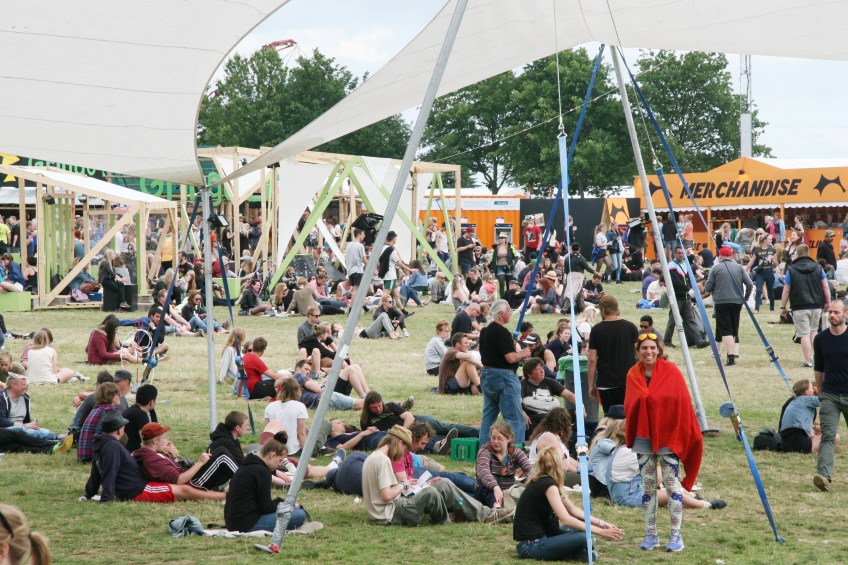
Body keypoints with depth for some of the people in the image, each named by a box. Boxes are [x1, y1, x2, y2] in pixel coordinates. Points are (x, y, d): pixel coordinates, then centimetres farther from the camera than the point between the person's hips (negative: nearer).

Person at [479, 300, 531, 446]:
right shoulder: (502, 332, -17)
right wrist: (523, 353, -3)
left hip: (486, 375, 9)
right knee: (515, 419, -6)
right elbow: (511, 358, -22)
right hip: (503, 377, -9)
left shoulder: (485, 331, 11)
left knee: (488, 417, 13)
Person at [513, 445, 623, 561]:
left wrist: (601, 524, 9)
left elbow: (573, 510, 16)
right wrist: (599, 531, -20)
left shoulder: (541, 482, 13)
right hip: (531, 545, -10)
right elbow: (566, 519, -23)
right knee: (584, 538, -25)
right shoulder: (548, 484, -16)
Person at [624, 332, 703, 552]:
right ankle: (650, 534, 13)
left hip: (668, 434, -4)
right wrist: (630, 435, -3)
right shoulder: (633, 375, 6)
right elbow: (629, 407, 10)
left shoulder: (670, 371, -5)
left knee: (672, 483, -5)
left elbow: (681, 403, -6)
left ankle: (676, 535, -1)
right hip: (643, 436, 4)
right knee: (648, 485, 6)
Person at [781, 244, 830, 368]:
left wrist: (783, 307, 5)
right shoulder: (818, 268, 4)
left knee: (804, 334, -2)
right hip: (816, 306, 3)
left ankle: (808, 361, -4)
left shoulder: (791, 270, -4)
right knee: (813, 331, 21)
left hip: (800, 308, -3)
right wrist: (828, 302, 14)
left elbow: (786, 291, -3)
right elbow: (826, 287, 5)